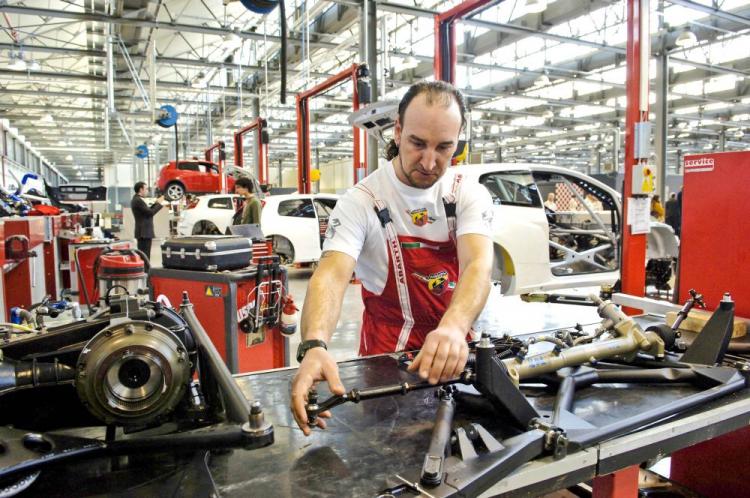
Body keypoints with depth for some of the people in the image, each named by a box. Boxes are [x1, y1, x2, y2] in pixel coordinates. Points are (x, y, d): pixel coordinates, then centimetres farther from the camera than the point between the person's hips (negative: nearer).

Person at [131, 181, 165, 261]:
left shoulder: (136, 199, 15)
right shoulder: (138, 200, -17)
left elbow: (147, 211, 18)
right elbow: (150, 212, -18)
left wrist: (156, 203, 13)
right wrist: (159, 203, -6)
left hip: (143, 231, 11)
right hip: (144, 232, -11)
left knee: (143, 255, 14)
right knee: (145, 255, -8)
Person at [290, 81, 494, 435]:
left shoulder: (470, 196, -5)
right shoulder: (360, 202, -12)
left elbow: (478, 265, -22)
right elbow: (330, 276, -25)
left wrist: (453, 329, -43)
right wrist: (314, 346, -45)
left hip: (456, 351, 2)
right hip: (389, 353, -2)